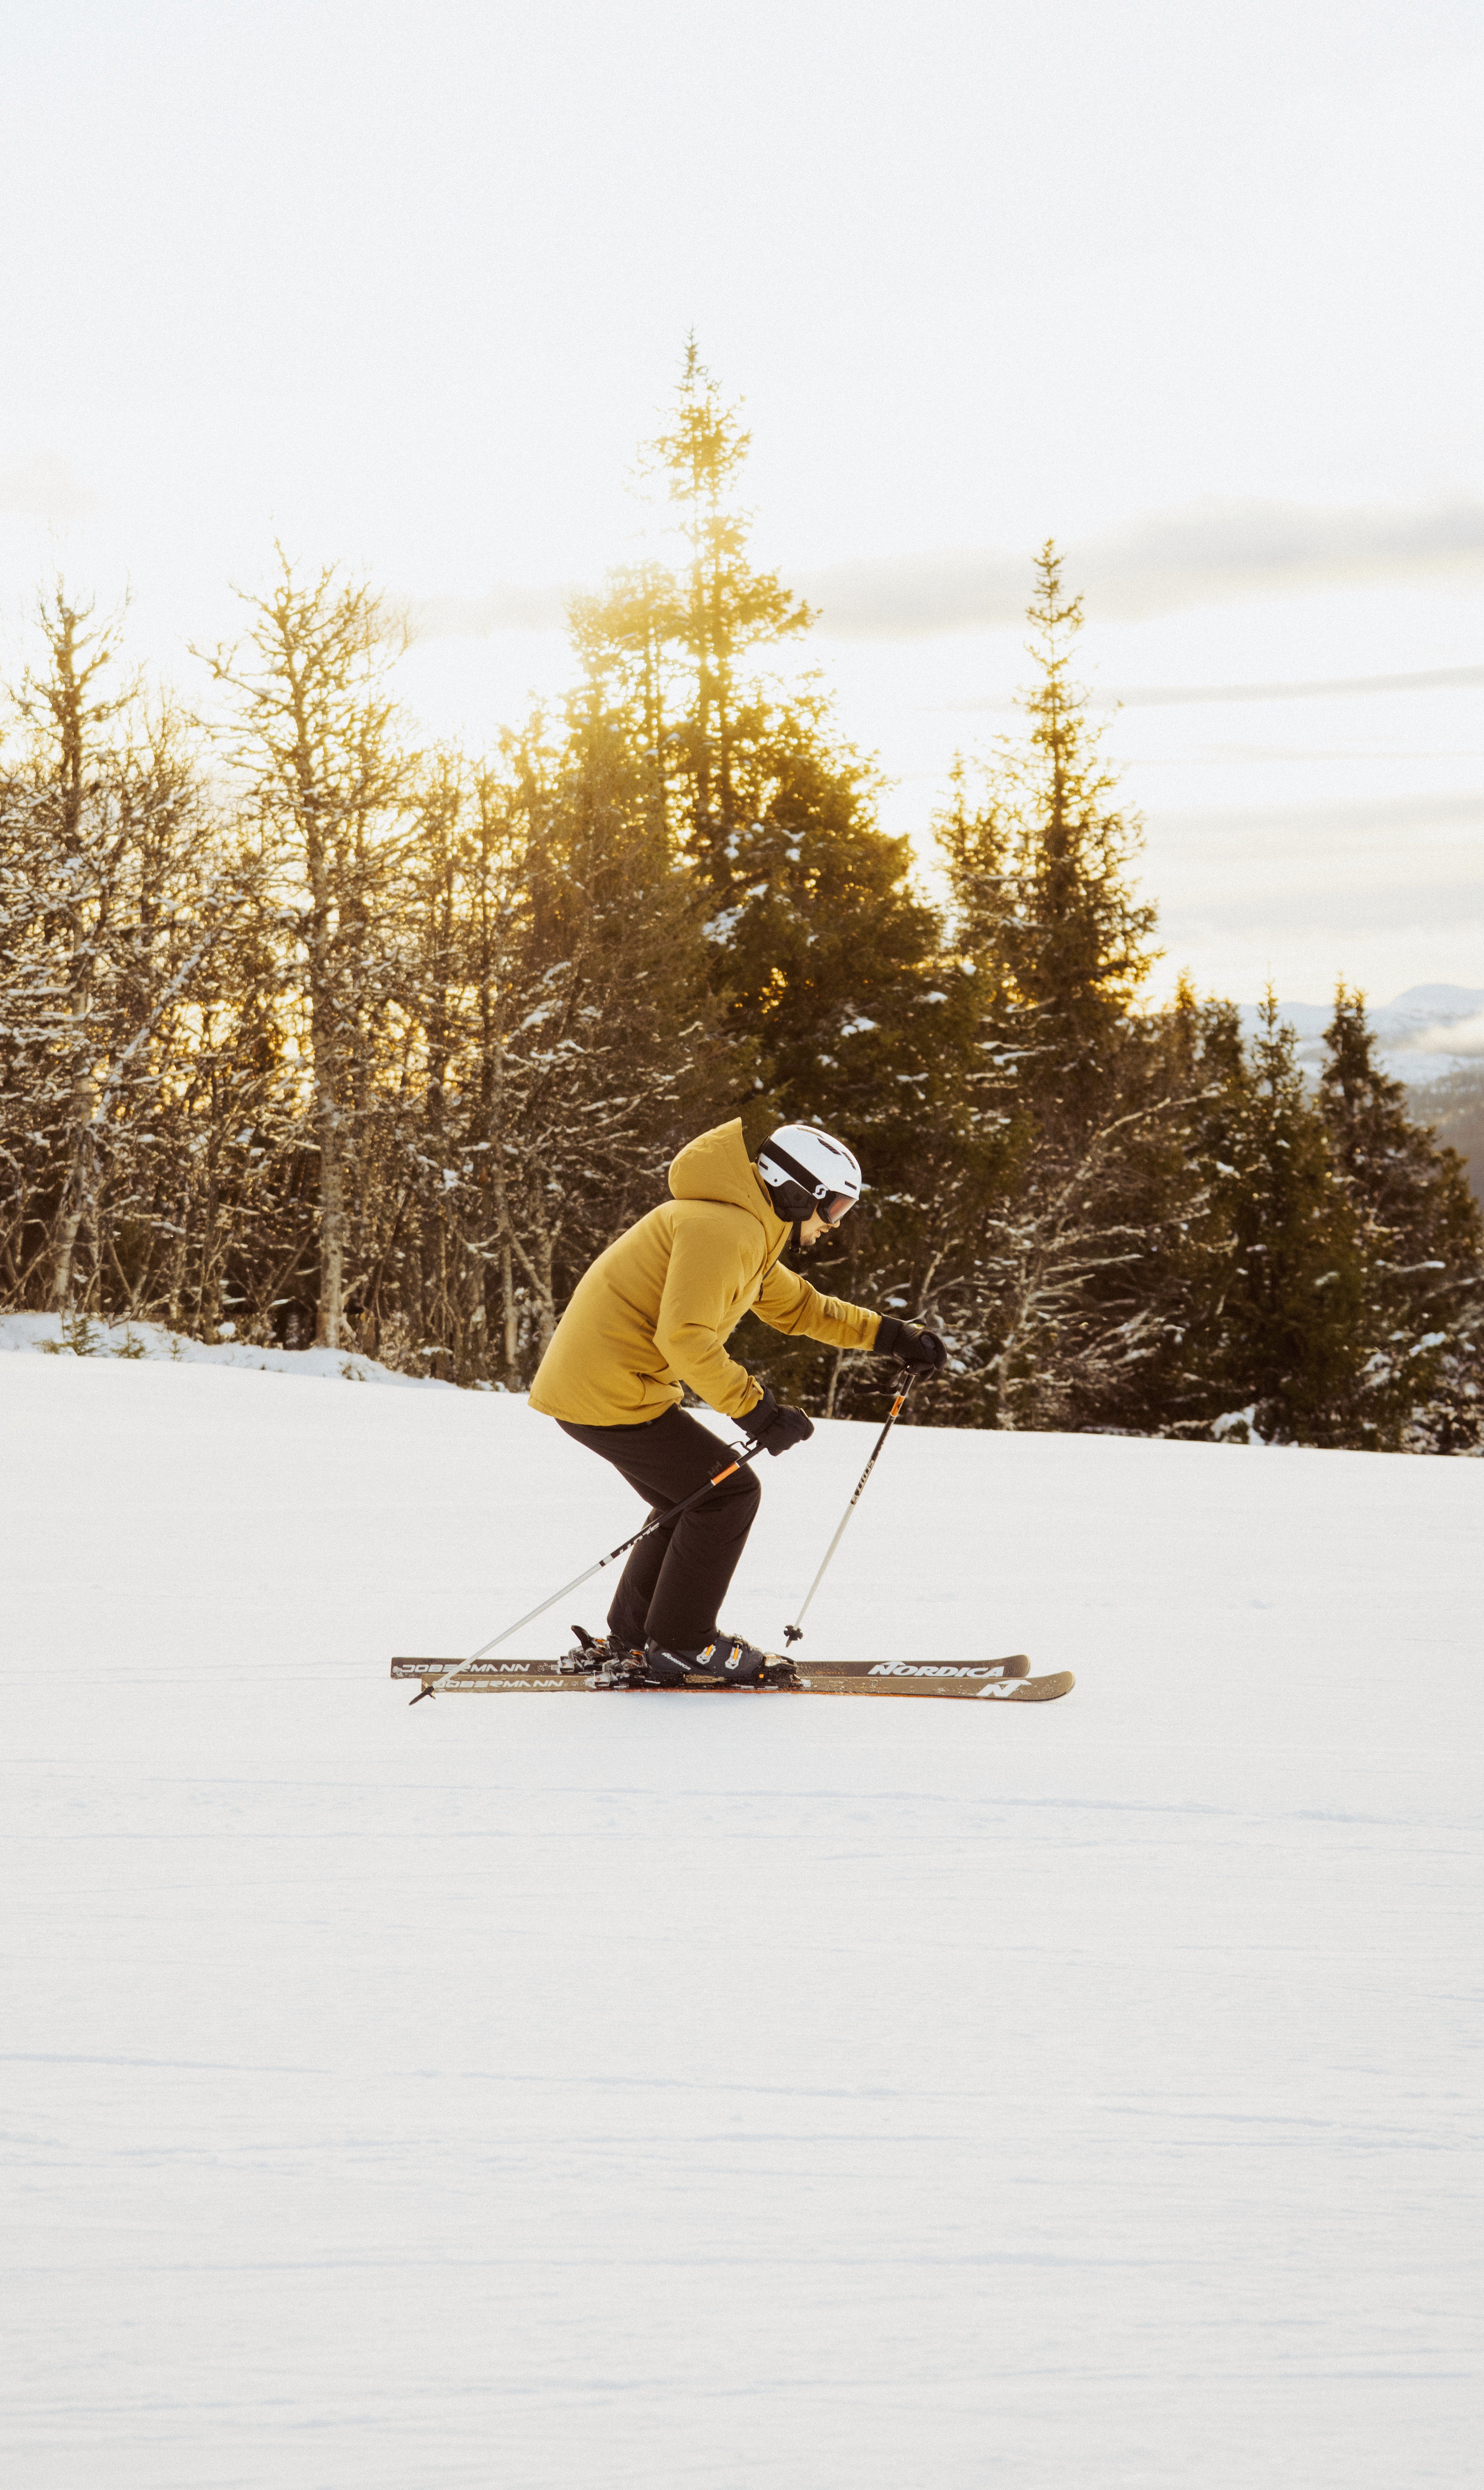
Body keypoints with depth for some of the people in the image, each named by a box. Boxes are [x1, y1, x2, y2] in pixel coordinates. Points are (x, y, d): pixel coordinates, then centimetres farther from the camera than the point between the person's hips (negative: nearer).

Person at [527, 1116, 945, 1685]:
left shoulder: (751, 1230, 17)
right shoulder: (722, 1227, -18)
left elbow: (796, 1306, 31)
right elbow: (684, 1337, -26)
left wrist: (888, 1334, 26)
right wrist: (755, 1409, -22)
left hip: (588, 1382, 11)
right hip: (610, 1395, -11)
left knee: (693, 1502, 20)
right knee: (730, 1493, -4)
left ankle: (632, 1637, 24)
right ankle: (681, 1644, 3)